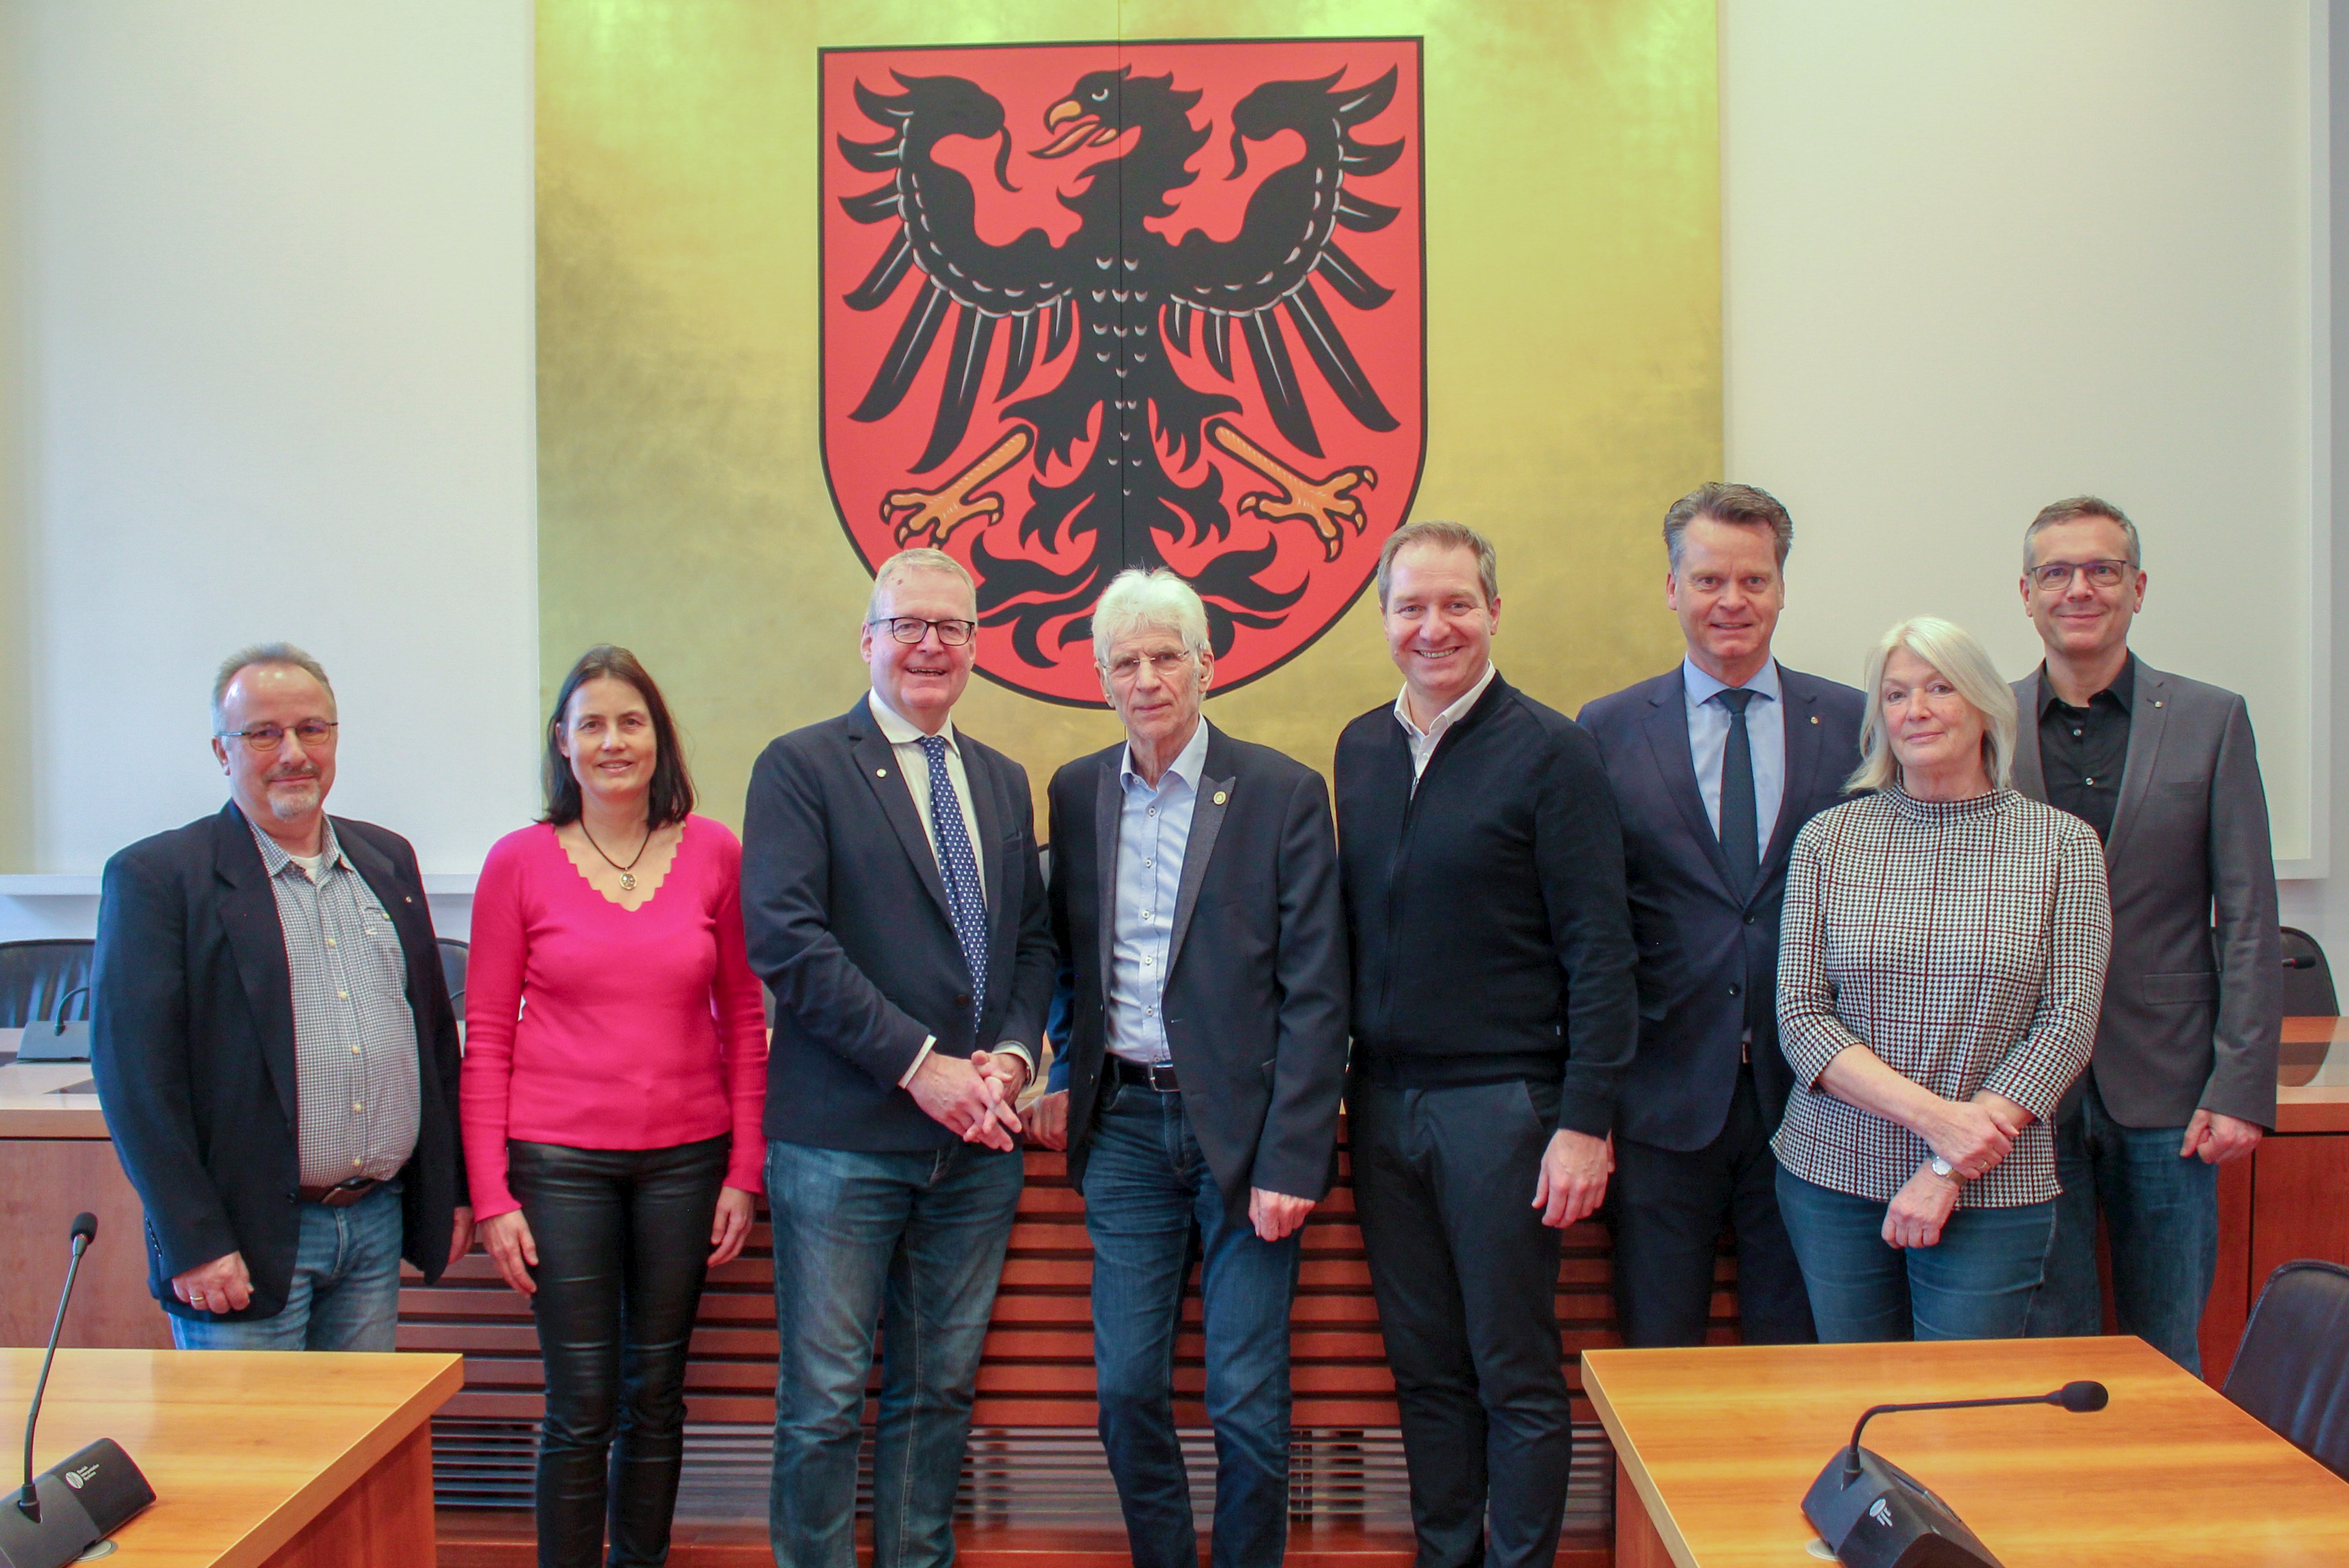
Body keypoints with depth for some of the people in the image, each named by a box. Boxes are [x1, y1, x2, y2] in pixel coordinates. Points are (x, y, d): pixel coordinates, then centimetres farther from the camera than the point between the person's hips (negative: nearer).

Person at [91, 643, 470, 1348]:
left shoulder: (388, 859, 12)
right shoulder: (155, 876, -6)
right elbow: (134, 1072, -10)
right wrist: (193, 1243, -14)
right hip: (243, 1242, -5)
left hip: (380, 1226, 5)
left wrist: (454, 1188, 13)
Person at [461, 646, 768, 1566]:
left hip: (685, 1158, 2)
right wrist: (491, 1196, -4)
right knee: (580, 1407, 1)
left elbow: (743, 1018, 6)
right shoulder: (520, 861, -1)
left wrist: (743, 1173, 2)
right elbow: (486, 1037, 1)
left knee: (656, 1395, 11)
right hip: (559, 1161, -1)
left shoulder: (713, 852, 2)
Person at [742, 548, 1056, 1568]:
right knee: (825, 1397, 2)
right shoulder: (801, 767, -3)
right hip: (844, 1138, -5)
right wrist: (919, 1065, -16)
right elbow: (786, 941, -13)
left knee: (940, 1388, 13)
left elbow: (1034, 940, 15)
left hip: (977, 1139, 5)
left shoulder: (1003, 782, 15)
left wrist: (1010, 1058, -4)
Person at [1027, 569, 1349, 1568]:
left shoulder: (1283, 793, -6)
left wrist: (1290, 1160, -14)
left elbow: (1316, 996, -9)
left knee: (1248, 1404, 1)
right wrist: (1064, 1078, 4)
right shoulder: (1076, 793, 8)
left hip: (1245, 1127, -3)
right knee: (1127, 1392, 7)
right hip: (1125, 1123, 4)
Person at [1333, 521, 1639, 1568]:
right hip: (1384, 1100, 5)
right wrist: (1342, 1086, 8)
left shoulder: (1548, 750, -8)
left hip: (1502, 1102, -5)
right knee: (1424, 1369, 14)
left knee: (1517, 1375, 5)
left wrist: (1585, 1122, -14)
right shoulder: (1361, 748, 9)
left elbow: (1599, 950, -10)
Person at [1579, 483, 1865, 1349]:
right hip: (1666, 1092, -1)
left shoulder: (1853, 723, 4)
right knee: (1658, 1357, 8)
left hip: (1809, 1092, 1)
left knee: (1796, 1347, 10)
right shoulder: (1608, 729, 2)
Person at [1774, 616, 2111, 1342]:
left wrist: (1950, 1172, -11)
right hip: (1834, 1178, 1)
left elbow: (2068, 1023, -5)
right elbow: (1799, 1015, -2)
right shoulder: (1829, 838, 2)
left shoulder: (2062, 844, 0)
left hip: (1993, 1193, -1)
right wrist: (1932, 1114, -15)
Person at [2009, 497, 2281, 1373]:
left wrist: (2242, 1088, -6)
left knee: (2167, 1354, 9)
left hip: (2166, 1095, 0)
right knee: (2045, 1347, 7)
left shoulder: (2210, 722, 3)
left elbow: (2249, 919, 1)